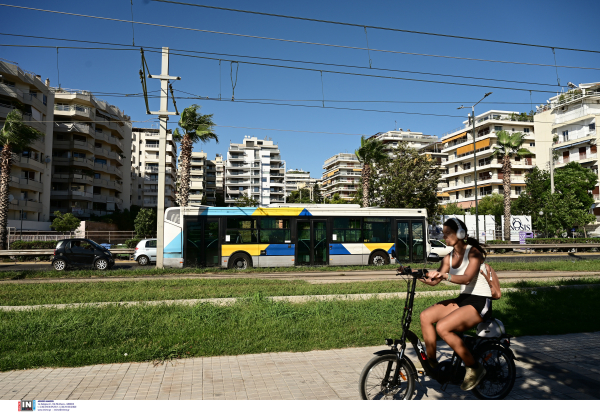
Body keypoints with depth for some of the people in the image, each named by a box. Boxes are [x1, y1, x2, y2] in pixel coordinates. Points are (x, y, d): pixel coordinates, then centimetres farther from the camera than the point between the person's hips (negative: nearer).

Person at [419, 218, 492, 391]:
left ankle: (474, 368, -7)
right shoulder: (449, 257, 9)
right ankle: (432, 362, 1)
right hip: (463, 299, 8)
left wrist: (444, 275, -44)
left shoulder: (473, 252, -12)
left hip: (480, 302, -8)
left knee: (443, 327, -26)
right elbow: (434, 281, -1)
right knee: (426, 316, -11)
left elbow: (466, 278, -29)